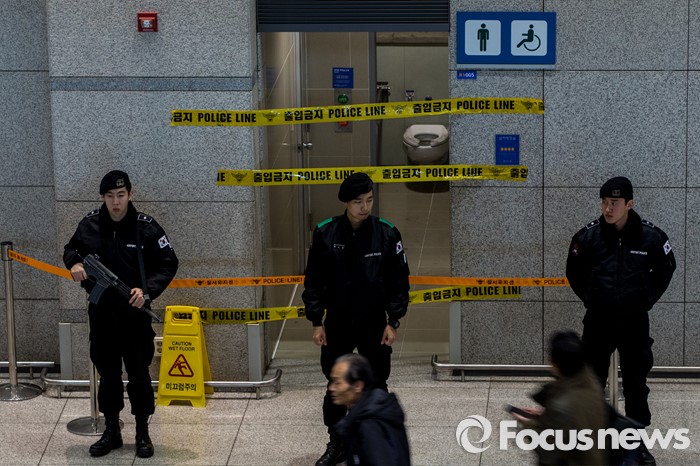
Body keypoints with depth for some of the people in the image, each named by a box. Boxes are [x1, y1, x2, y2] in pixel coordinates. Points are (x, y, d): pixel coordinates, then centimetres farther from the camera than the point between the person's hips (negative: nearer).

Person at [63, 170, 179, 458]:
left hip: (134, 313, -2)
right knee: (107, 373, 12)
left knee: (139, 374, 4)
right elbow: (71, 249, 16)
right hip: (101, 313, 2)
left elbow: (168, 265, -3)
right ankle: (111, 431, 24)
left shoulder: (146, 227, -10)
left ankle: (143, 433, 17)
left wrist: (147, 291, -17)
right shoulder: (89, 225, -2)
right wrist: (73, 263, -7)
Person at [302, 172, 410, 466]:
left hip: (374, 325, -1)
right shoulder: (325, 234, -8)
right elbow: (314, 281, -1)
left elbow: (399, 282, -2)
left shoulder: (387, 234, -9)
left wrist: (392, 322, -5)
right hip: (337, 324, 1)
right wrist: (316, 322, -3)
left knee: (376, 387, 7)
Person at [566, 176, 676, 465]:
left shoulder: (651, 236, -10)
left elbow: (665, 269, 9)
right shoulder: (588, 236, -9)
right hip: (598, 321, 0)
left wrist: (647, 300, 6)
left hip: (635, 321, 0)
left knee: (636, 384, 9)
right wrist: (590, 299, 8)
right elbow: (574, 273, 9)